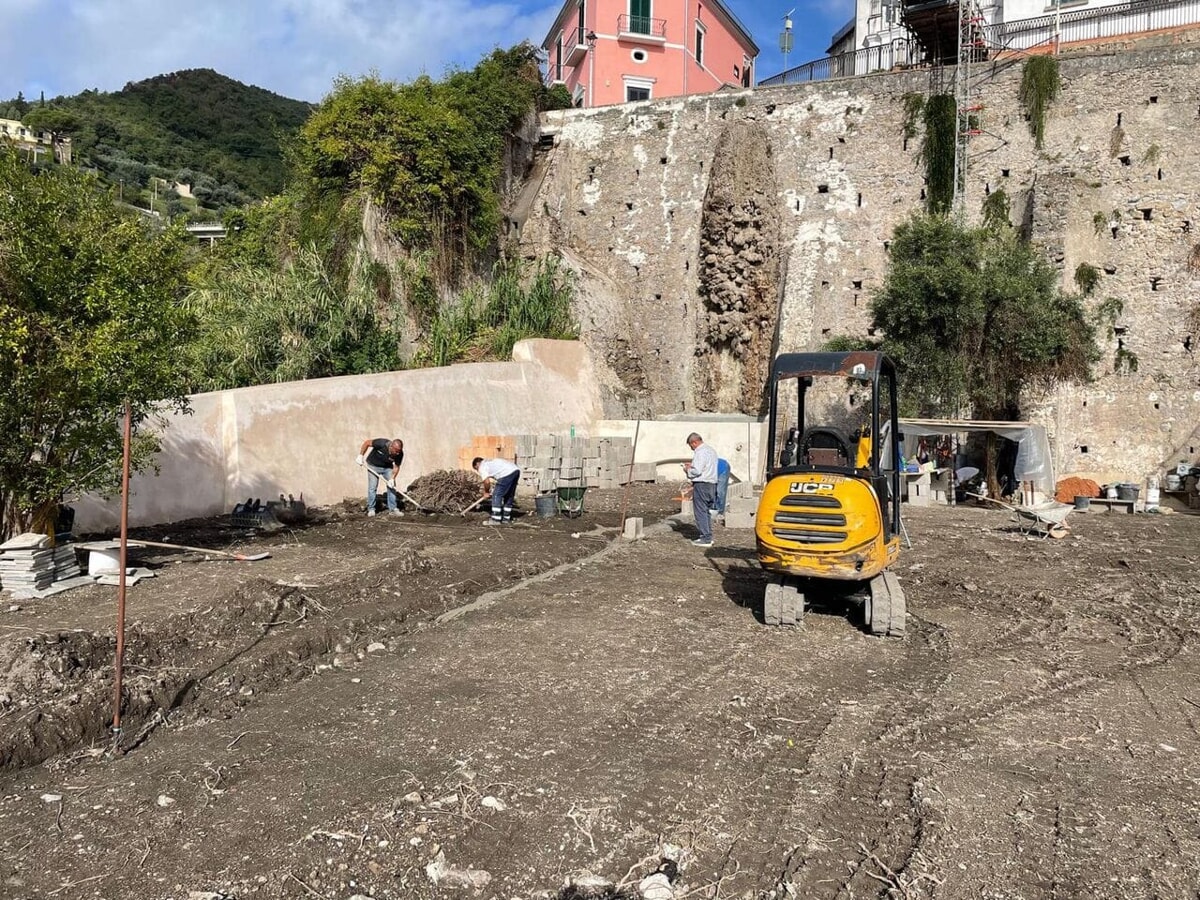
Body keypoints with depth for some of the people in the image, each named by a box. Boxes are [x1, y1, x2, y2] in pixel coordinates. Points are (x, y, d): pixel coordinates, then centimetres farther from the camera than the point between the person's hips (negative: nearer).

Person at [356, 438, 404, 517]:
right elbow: (367, 442, -21)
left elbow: (396, 467, -13)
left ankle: (393, 509, 4)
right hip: (373, 466, -3)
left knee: (392, 487, -3)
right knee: (372, 487, -6)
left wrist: (392, 479, -26)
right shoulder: (381, 443, -36)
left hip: (387, 467, 3)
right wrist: (360, 456, -18)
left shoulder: (399, 454, -26)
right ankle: (371, 509, 5)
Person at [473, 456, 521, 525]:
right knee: (509, 496, 18)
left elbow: (487, 481, -5)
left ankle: (496, 520, -1)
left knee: (496, 496, -1)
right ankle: (506, 519, 23)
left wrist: (485, 492, 11)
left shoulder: (482, 467, 5)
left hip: (507, 473, -9)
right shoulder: (490, 462, 32)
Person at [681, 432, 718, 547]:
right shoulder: (711, 450, 15)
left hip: (701, 484, -10)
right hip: (712, 484, 10)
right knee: (707, 510, 16)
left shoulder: (700, 452, -15)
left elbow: (697, 471, -22)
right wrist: (692, 465, 15)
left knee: (700, 511, -4)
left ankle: (705, 539, -4)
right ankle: (708, 536, 21)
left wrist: (688, 470, -3)